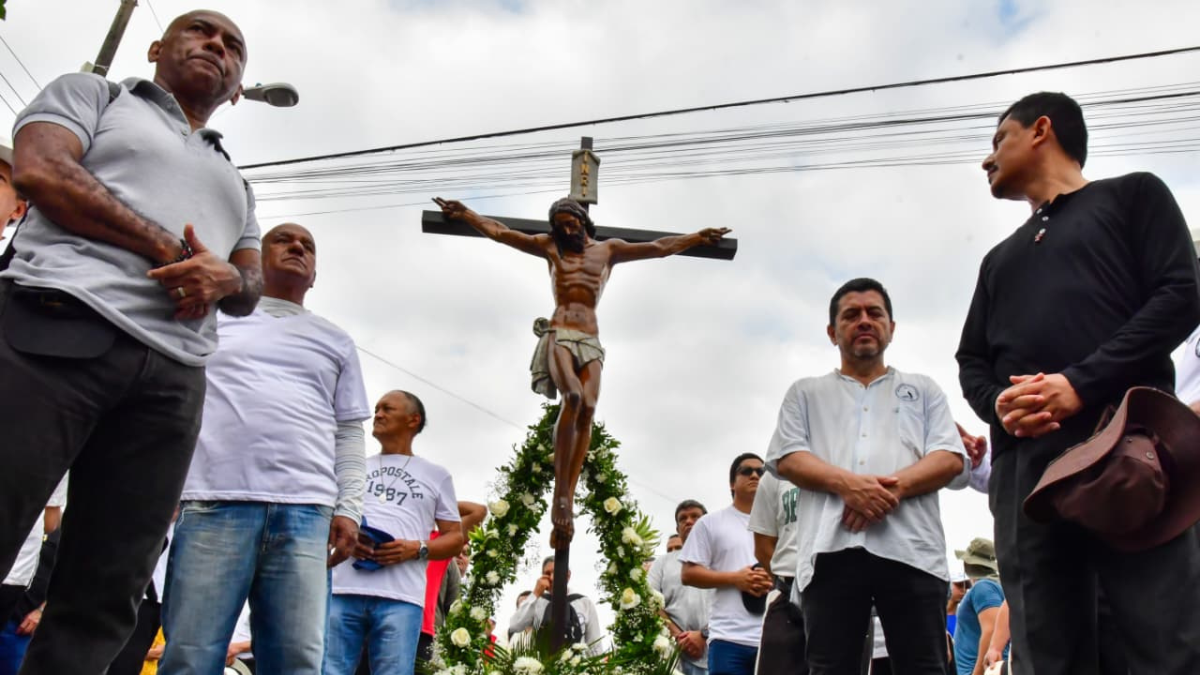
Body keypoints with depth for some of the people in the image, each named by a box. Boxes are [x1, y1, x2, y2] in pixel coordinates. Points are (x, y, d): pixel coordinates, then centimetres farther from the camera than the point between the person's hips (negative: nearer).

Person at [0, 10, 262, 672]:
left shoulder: (234, 181, 32)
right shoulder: (93, 92, 20)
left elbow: (251, 288, 23)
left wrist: (225, 277, -2)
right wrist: (170, 250, -4)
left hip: (173, 378, 5)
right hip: (56, 332, -4)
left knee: (102, 600, -2)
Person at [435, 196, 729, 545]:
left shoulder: (608, 250, 21)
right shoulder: (549, 246, 19)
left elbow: (660, 247, 22)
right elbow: (498, 232, 16)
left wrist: (699, 237, 20)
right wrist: (464, 213, 8)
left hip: (590, 340, 2)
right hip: (558, 335, -2)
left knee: (588, 408, -21)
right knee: (573, 395, -30)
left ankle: (568, 501, -21)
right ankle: (560, 493, -28)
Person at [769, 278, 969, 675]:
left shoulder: (923, 391, 24)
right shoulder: (806, 393, 22)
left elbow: (952, 459, 9)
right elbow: (786, 459, 7)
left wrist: (894, 487, -10)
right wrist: (846, 483, -12)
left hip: (911, 548, 1)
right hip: (831, 548, 0)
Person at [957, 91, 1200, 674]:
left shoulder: (1133, 196, 17)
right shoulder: (1001, 258, 32)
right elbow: (971, 359, 24)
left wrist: (1081, 384, -12)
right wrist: (997, 404, -1)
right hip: (1024, 468, 5)